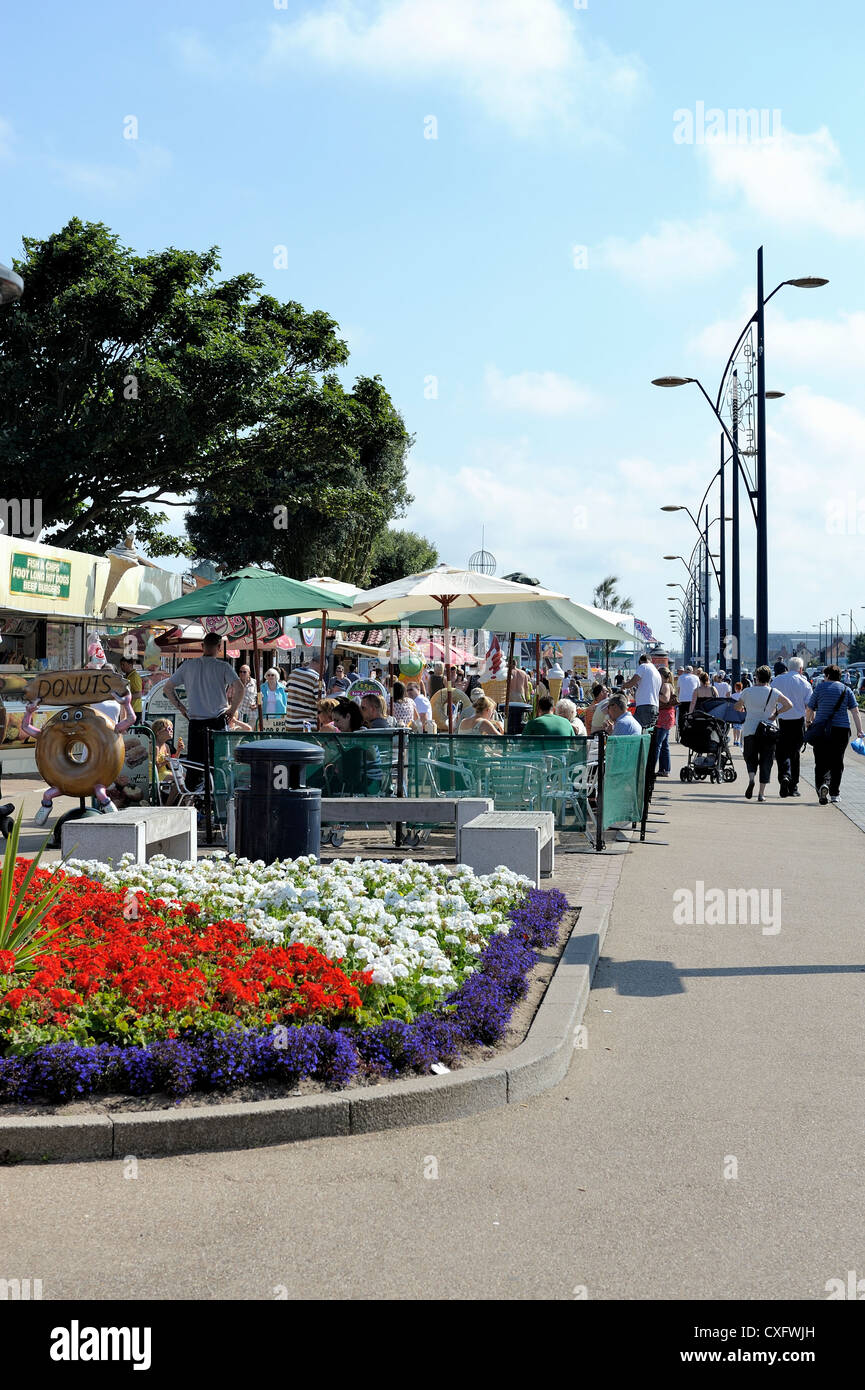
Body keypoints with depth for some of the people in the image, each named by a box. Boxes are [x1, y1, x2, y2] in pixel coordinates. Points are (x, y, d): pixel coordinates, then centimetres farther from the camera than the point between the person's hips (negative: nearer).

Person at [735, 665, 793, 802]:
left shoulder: (747, 691, 1)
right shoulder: (773, 692, -2)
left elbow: (738, 707, 14)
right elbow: (789, 704, -14)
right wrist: (775, 714, -3)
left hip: (750, 730, 0)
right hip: (768, 731, 0)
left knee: (750, 758, 14)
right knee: (766, 762, 6)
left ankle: (751, 778, -17)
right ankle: (761, 793, 1)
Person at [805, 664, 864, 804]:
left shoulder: (820, 688, 1)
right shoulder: (847, 690, 7)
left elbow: (809, 709, 4)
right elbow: (855, 711, -1)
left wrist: (808, 721, 23)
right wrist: (859, 731, 0)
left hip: (821, 729, -2)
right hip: (841, 729, 2)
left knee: (821, 762, 3)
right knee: (837, 762, 11)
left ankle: (822, 784, -22)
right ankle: (834, 794, 12)